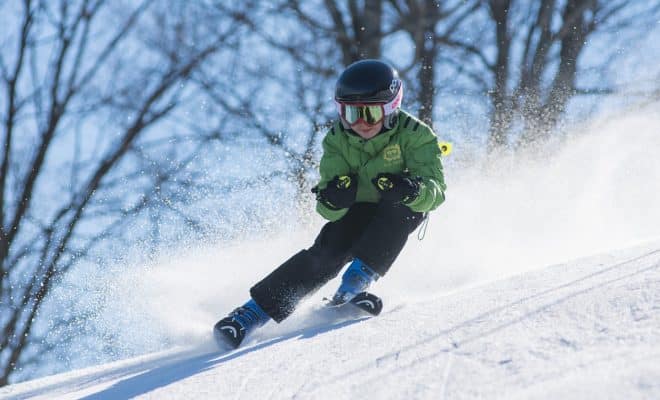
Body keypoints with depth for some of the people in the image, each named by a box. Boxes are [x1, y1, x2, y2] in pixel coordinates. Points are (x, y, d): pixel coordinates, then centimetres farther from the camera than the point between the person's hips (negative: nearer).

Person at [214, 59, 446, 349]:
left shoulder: (413, 135, -23)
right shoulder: (337, 141, -16)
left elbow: (435, 191, -31)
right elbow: (330, 211, -19)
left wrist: (411, 190, -53)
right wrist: (332, 200, -44)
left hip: (401, 214, -1)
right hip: (357, 212, 1)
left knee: (401, 207, -34)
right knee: (328, 252, -25)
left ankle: (357, 281, -33)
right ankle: (253, 312, -26)